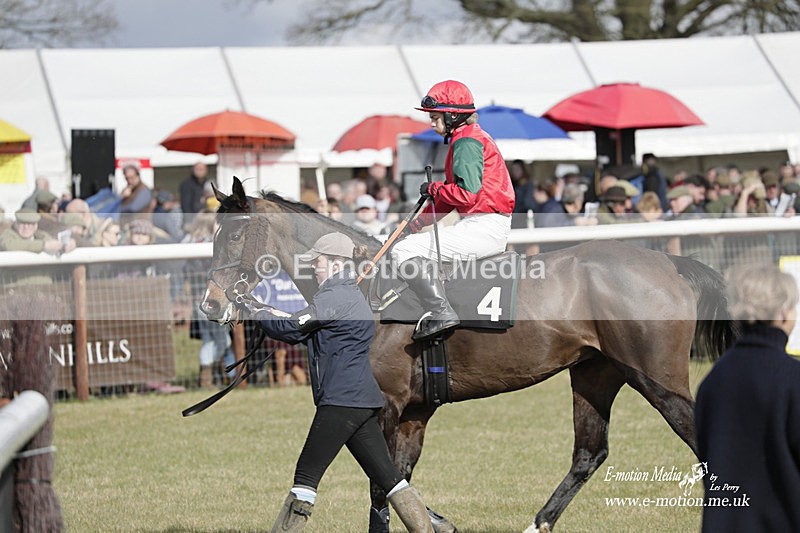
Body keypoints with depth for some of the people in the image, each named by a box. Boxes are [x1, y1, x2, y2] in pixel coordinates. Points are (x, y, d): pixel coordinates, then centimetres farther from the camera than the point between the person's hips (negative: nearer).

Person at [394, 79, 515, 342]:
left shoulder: (466, 141, -12)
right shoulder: (465, 139, 21)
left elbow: (467, 192, -23)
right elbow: (453, 197, 22)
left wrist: (434, 189, -7)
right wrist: (422, 220, 14)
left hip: (484, 229, -11)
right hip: (484, 227, 11)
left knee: (404, 251, -16)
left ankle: (442, 313, -19)